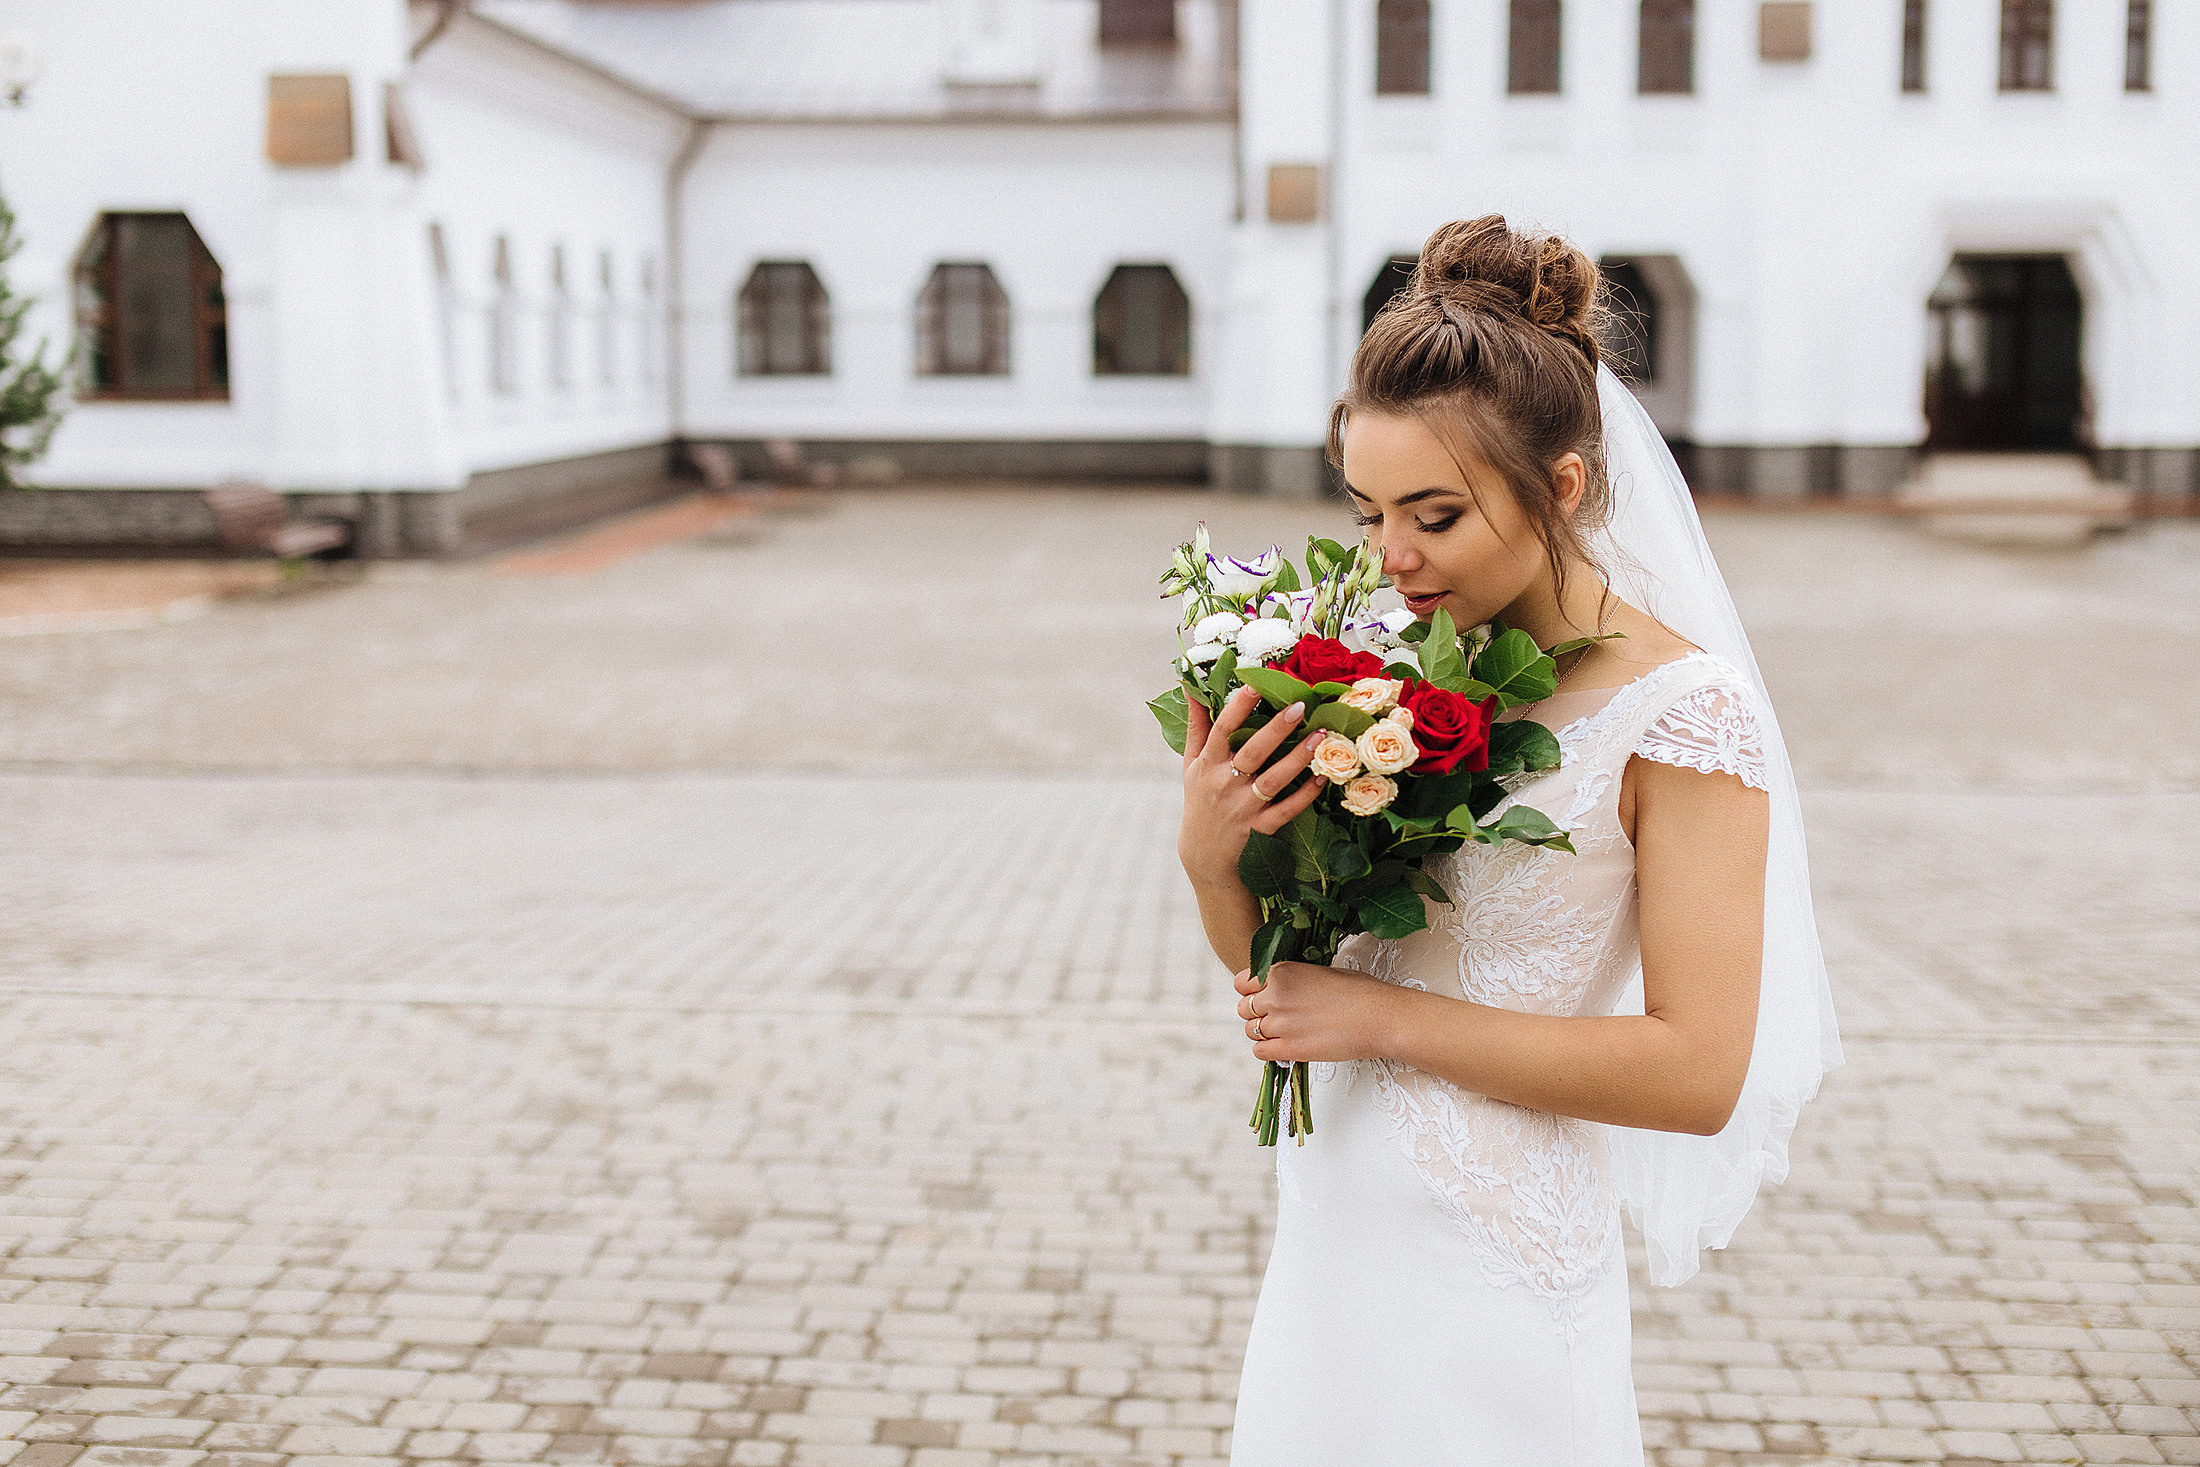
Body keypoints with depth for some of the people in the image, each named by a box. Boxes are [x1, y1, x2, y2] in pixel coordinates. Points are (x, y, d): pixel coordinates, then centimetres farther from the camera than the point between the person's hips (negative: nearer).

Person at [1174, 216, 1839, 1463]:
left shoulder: (1681, 712, -16)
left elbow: (1697, 1071, -20)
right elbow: (1276, 964, 7)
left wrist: (1386, 1019, -19)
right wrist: (1212, 857, -15)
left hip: (1492, 1279, -5)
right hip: (1334, 1235, 5)